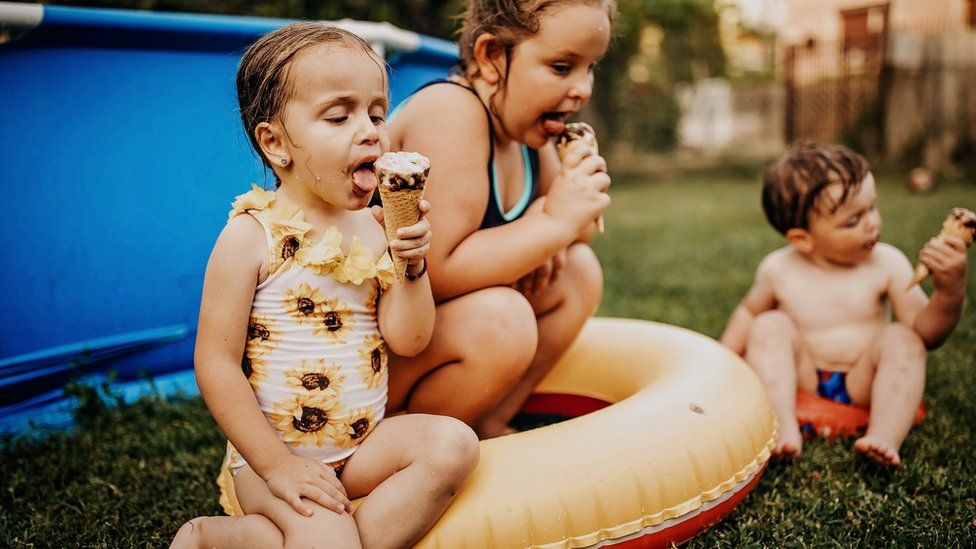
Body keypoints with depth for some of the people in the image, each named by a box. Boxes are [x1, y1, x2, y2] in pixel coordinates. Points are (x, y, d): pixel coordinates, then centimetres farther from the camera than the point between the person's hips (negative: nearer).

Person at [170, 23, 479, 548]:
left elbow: (408, 340, -2)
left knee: (453, 444, -18)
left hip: (364, 442, 5)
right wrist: (276, 464, -16)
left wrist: (412, 264, -18)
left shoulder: (375, 229, 2)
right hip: (274, 450, -5)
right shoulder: (250, 237, -13)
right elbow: (215, 365, -14)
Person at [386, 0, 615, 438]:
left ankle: (489, 424, 8)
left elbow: (577, 224, 14)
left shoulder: (522, 123, 3)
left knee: (578, 272, 6)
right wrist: (554, 224, -26)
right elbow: (437, 272, -33)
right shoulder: (451, 113, -25)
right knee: (500, 321, -33)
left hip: (435, 318, 9)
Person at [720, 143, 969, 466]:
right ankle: (784, 429, -33)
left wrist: (950, 293, -32)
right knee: (769, 327, -20)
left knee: (902, 339, -22)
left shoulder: (888, 264, -9)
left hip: (862, 387, 0)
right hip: (800, 384, 0)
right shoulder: (778, 270, -6)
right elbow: (748, 312, 13)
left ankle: (886, 438, -35)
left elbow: (926, 333, -12)